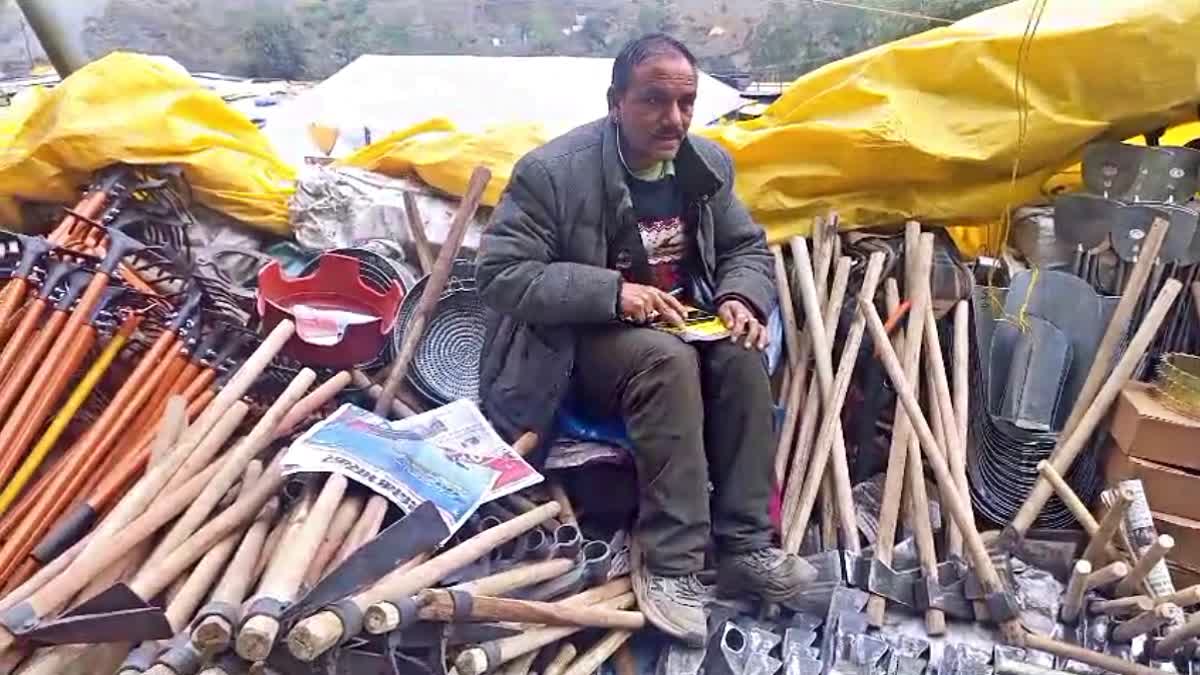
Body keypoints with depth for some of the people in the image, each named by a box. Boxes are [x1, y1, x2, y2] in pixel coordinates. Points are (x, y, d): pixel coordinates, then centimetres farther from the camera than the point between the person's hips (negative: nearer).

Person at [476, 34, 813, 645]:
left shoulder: (708, 164, 2)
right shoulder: (553, 170, -17)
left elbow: (748, 249, 12)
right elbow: (499, 274, -19)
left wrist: (741, 297, -12)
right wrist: (612, 293, -28)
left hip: (681, 326, 6)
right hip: (579, 341, -5)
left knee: (741, 355, -25)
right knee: (667, 359, -34)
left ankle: (744, 547, -16)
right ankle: (668, 565, -27)